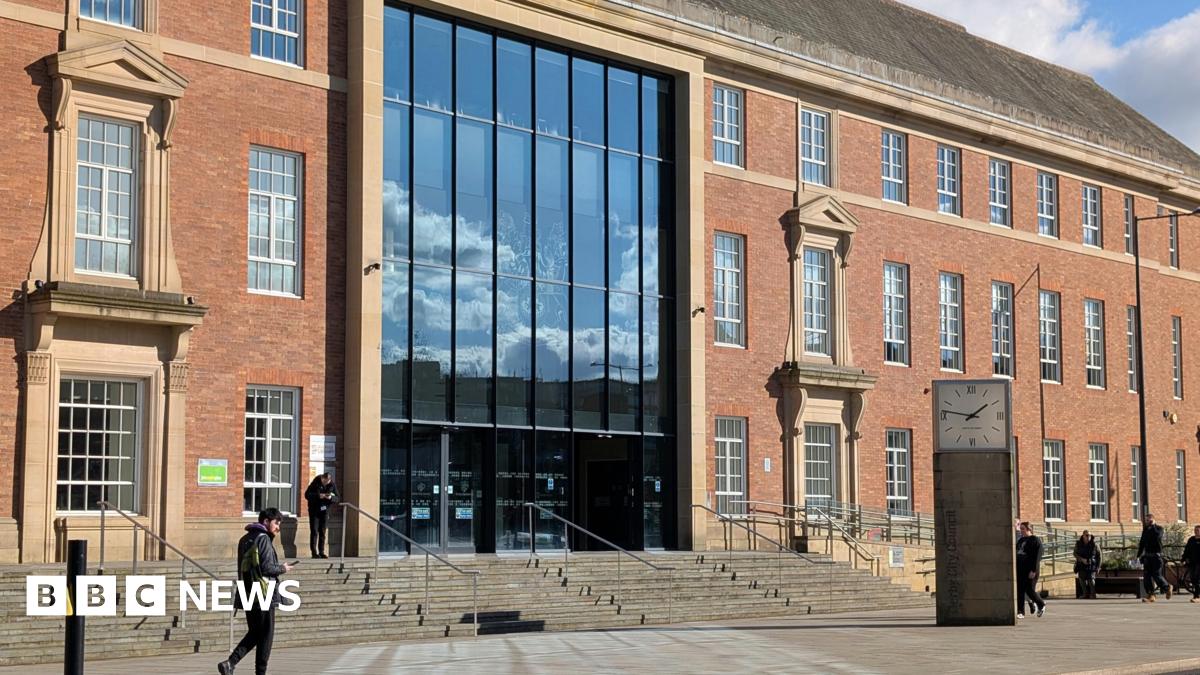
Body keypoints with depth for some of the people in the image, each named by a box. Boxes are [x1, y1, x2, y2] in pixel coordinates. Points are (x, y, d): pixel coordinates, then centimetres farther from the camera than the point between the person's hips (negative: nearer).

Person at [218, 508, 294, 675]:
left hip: (247, 594, 8)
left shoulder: (245, 539, 15)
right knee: (266, 636, 3)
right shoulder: (263, 539, -12)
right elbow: (267, 567, -18)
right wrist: (282, 569, 0)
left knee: (254, 633, 15)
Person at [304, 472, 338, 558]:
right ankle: (314, 552, -4)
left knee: (322, 532, 5)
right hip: (314, 510, -3)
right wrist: (318, 496, -26)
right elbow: (307, 495, -14)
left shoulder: (332, 485, -3)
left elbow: (337, 498, 1)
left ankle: (321, 552, 9)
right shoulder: (315, 483, -12)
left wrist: (331, 497, -21)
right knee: (314, 532, -5)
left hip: (325, 510, 3)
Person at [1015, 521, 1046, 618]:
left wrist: (1033, 570, -19)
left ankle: (1041, 604, 24)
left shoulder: (1035, 540, -5)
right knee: (1019, 590, -1)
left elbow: (1037, 556, -12)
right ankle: (1020, 612, 1)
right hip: (1019, 569, 6)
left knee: (1030, 590, -2)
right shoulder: (1020, 540, 16)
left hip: (1030, 570, -6)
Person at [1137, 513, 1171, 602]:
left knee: (1156, 575, -7)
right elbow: (1142, 543, 20)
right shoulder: (1145, 530, 15)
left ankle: (1167, 588, 18)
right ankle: (1150, 595, 3)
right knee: (1146, 575, -1)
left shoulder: (1158, 528, -3)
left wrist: (1152, 526, -18)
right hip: (1147, 556, 6)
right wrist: (1139, 555, 15)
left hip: (1156, 556, -6)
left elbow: (1157, 536, -25)